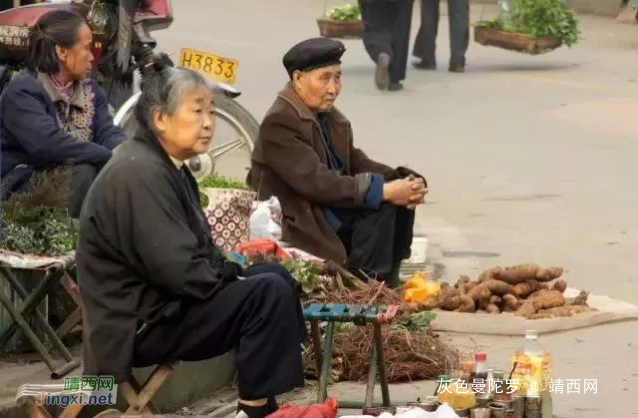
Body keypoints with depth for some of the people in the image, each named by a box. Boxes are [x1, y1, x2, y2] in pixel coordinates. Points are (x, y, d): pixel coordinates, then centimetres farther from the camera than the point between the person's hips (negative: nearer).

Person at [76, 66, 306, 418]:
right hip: (140, 323, -11)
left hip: (163, 302, 11)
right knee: (269, 293, -19)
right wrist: (232, 280, -12)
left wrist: (233, 274, 1)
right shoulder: (140, 175, -22)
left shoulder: (167, 167, 13)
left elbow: (199, 250, 18)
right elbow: (177, 269, -27)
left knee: (275, 275, 13)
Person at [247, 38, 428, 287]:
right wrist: (383, 191, -26)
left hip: (333, 213, 9)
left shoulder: (330, 117, 10)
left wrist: (407, 184, -13)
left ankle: (385, 283, -3)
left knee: (398, 202, -8)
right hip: (298, 224, -9)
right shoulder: (279, 123, -19)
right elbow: (316, 182, -25)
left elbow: (357, 163, 6)